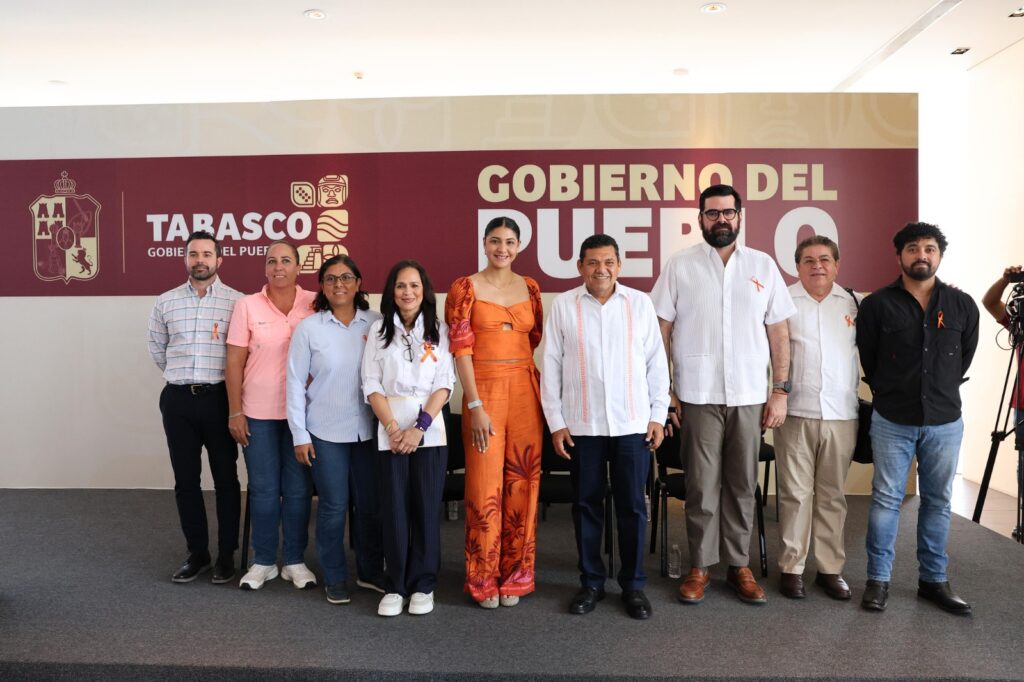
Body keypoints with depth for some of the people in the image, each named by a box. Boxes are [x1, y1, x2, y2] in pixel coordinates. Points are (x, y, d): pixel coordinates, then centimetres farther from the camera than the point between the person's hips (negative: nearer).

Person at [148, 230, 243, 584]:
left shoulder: (237, 301, -3)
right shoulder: (165, 302, 7)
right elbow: (157, 350, 17)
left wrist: (215, 379, 3)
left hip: (219, 397, -3)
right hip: (178, 399, 3)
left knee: (225, 478, 6)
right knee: (186, 480, 9)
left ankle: (226, 554, 17)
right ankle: (197, 552, 22)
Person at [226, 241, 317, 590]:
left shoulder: (315, 304, -1)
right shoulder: (247, 306, -2)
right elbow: (235, 362, -1)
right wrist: (235, 412, -3)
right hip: (258, 412, 0)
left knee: (298, 489, 8)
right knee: (263, 489, 9)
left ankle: (295, 561, 22)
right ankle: (263, 561, 24)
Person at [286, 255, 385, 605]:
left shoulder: (376, 324, 0)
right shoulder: (308, 328, -3)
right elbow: (295, 383, -1)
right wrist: (299, 435, -3)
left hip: (369, 430, 2)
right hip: (326, 431, -1)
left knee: (371, 504, 9)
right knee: (334, 506, 6)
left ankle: (370, 572, 29)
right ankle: (334, 578, 24)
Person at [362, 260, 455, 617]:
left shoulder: (439, 330, 5)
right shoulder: (378, 330, 7)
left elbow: (444, 385, -2)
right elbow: (371, 384, 2)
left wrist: (420, 426, -12)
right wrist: (393, 428, -9)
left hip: (430, 429, 0)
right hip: (390, 429, 1)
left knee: (427, 507, 2)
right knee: (394, 507, 2)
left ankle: (423, 585, 15)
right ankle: (395, 586, 14)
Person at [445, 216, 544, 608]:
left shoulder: (529, 287, 10)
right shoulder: (465, 288, -2)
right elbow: (460, 349, -8)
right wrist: (475, 406, -13)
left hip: (525, 391, 4)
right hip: (483, 391, -3)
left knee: (522, 484, 7)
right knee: (485, 487, 0)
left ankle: (514, 576, 23)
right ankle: (483, 580, 17)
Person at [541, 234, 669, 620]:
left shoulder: (640, 303, 2)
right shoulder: (563, 306, 0)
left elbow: (656, 362, 5)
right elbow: (552, 365, 2)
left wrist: (658, 415, 2)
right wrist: (555, 422, -1)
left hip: (632, 423, 0)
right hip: (582, 424, 0)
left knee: (632, 506, 7)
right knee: (586, 505, 10)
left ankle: (633, 585, 22)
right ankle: (591, 582, 25)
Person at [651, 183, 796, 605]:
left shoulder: (763, 266, 7)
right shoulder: (680, 266, 1)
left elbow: (778, 332, 7)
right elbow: (661, 331, 1)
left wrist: (780, 391, 2)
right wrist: (664, 389, -4)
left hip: (749, 396, 2)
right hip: (698, 395, -2)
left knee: (742, 484, 9)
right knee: (702, 484, 5)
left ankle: (739, 566, 22)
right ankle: (699, 566, 17)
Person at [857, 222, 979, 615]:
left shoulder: (962, 306, 2)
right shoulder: (877, 305, -5)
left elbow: (965, 357, 14)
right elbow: (867, 358, 4)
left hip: (945, 422, 3)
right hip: (892, 421, -2)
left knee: (938, 502, 11)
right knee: (886, 499, 2)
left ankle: (934, 579, 23)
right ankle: (878, 579, 12)